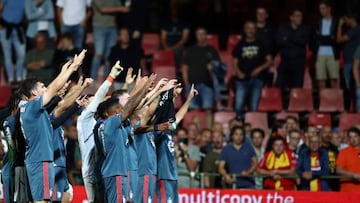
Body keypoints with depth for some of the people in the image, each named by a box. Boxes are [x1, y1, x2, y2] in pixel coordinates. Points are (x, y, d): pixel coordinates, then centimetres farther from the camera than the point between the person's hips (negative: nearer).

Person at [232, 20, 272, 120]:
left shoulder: (260, 45, 10)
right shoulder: (240, 45, 11)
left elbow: (269, 61, 7)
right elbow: (235, 62, 10)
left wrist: (260, 69, -9)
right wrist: (238, 72, -9)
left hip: (257, 79, 0)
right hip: (242, 79, 0)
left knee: (254, 107, 1)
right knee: (238, 106, -10)